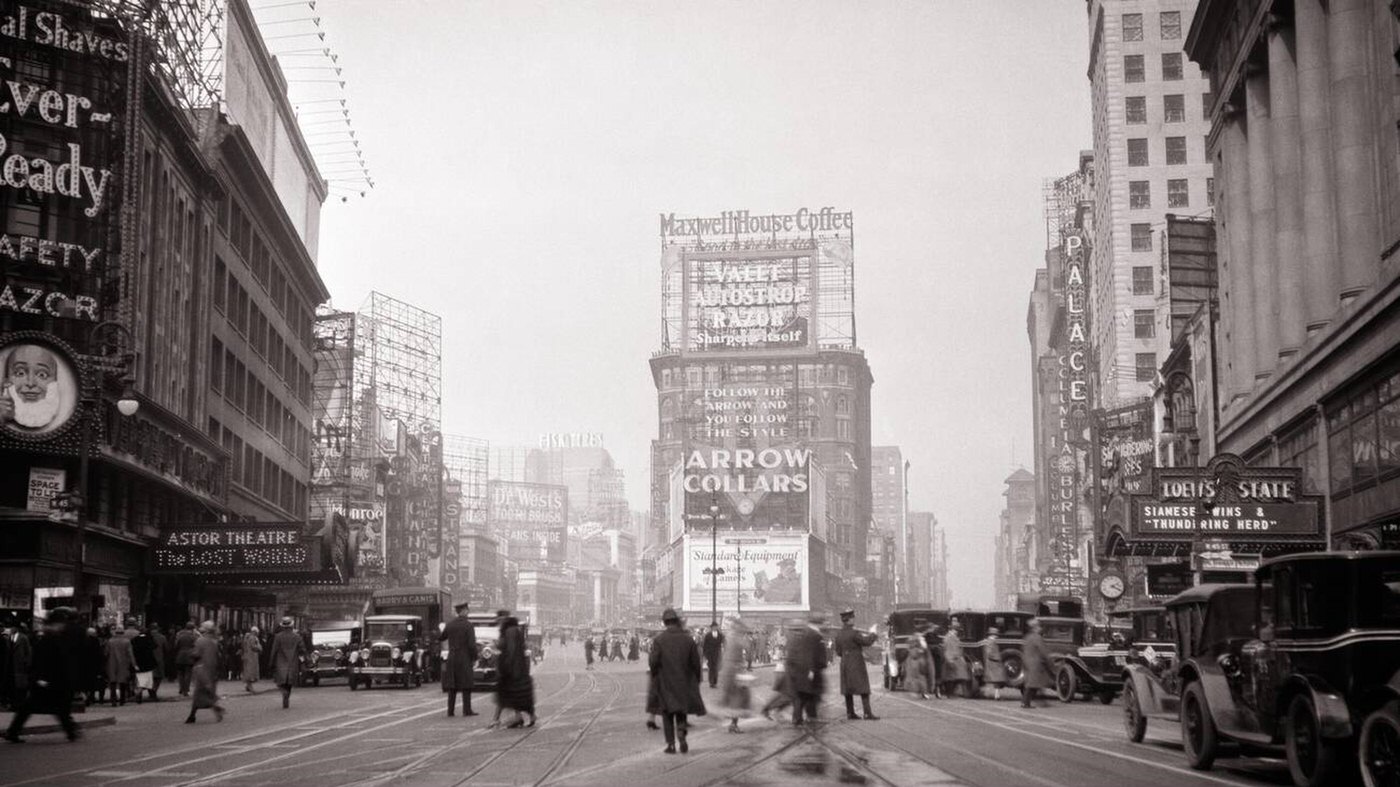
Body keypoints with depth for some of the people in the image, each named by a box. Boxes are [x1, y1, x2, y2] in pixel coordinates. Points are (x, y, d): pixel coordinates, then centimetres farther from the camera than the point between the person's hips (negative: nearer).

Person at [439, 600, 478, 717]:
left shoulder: (450, 624, 3)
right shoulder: (467, 625, -11)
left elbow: (440, 638, 14)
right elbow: (472, 644, -15)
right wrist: (474, 658, -3)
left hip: (452, 658, 5)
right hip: (464, 659, -4)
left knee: (452, 686, 8)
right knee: (466, 685, 1)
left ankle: (450, 710, 7)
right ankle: (467, 710, -1)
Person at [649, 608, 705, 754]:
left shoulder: (659, 639, -9)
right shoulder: (688, 639, -3)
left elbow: (653, 662, -13)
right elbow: (696, 662, -2)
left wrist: (655, 674, 8)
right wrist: (696, 680, 10)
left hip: (665, 683, -2)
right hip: (684, 681, 2)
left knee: (667, 713, 10)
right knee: (681, 711, 16)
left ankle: (671, 743, 5)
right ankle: (681, 731, -11)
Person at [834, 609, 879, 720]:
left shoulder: (839, 634, 6)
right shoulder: (853, 634, -18)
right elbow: (867, 641, -15)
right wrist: (872, 634, 3)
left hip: (845, 664, 8)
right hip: (856, 664, -8)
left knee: (848, 690, 11)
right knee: (864, 690, -5)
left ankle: (850, 713, 14)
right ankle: (867, 713, -8)